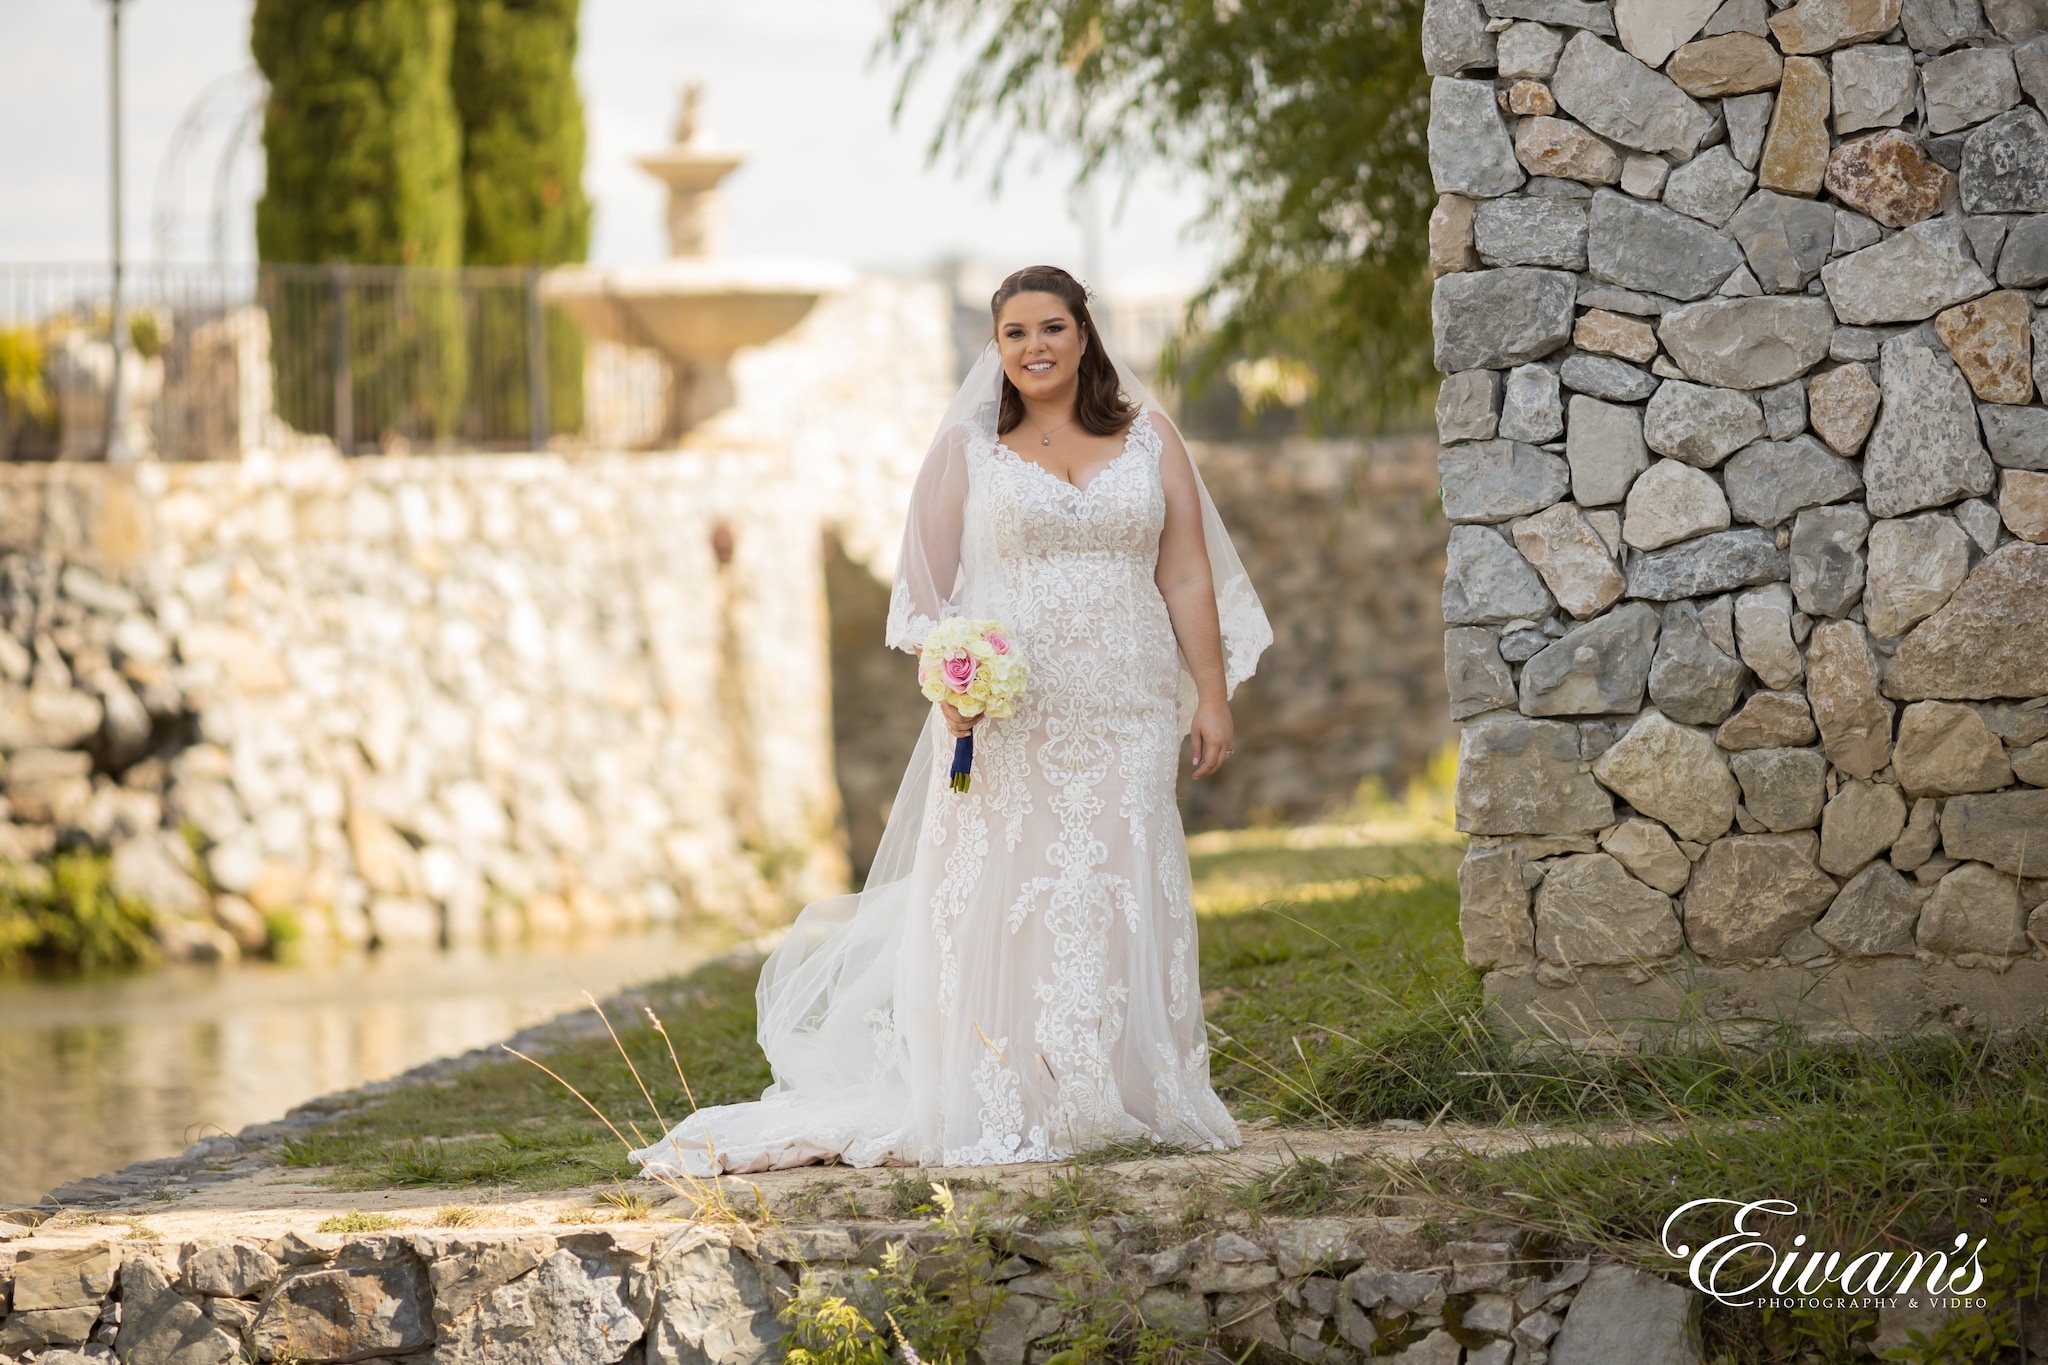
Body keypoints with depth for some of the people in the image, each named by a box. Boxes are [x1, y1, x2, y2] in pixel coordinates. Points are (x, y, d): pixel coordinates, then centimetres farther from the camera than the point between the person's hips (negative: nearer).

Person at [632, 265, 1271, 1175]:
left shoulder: (1148, 438, 11)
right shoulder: (967, 448, 7)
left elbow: (1188, 577, 10)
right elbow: (926, 583, 2)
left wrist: (1212, 698, 3)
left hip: (1125, 719, 2)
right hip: (1007, 720, -2)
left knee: (1124, 895, -1)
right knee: (1000, 901, -6)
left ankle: (1126, 1101, 4)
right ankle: (1000, 1114, -5)